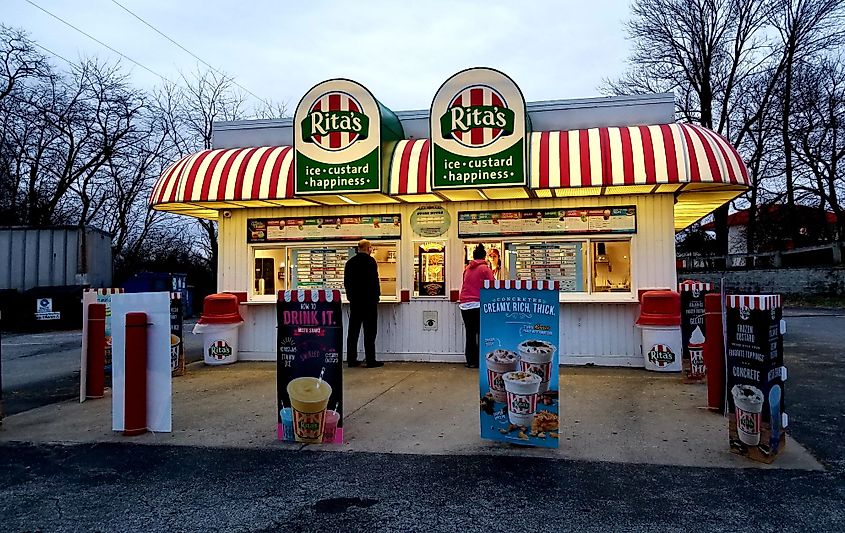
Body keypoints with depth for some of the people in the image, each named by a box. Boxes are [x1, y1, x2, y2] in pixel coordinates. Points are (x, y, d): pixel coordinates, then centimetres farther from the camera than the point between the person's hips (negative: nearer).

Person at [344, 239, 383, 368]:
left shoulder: (350, 262, 9)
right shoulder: (370, 261, -10)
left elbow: (346, 282, 12)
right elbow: (374, 281, -14)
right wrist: (377, 294, -3)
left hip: (354, 300, 6)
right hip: (369, 300, -6)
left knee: (353, 330, 9)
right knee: (369, 331, -2)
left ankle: (351, 359, 12)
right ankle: (370, 360, -1)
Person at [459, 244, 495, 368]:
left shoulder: (467, 268, 13)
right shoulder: (485, 269, -2)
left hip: (464, 305, 5)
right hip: (478, 305, -5)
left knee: (470, 333, 8)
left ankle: (470, 361, 9)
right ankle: (480, 361, -1)